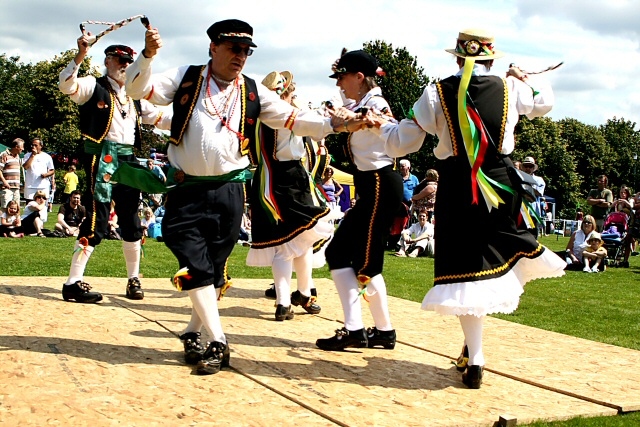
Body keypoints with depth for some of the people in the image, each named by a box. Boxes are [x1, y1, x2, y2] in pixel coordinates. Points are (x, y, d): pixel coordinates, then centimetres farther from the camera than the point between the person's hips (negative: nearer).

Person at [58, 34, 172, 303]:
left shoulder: (134, 98, 20)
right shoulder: (94, 86, 3)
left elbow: (158, 118, 23)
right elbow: (66, 86, -16)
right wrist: (80, 56, -27)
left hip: (127, 160, 7)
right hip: (102, 158, -7)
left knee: (131, 221, 10)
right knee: (97, 220, -13)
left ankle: (133, 279, 22)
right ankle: (73, 283, -7)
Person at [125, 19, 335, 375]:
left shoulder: (253, 92, 6)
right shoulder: (186, 78, 3)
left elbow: (293, 119, 3)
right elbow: (139, 89, -2)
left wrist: (332, 124, -9)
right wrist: (148, 55, -20)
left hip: (229, 192, 2)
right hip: (187, 190, -1)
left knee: (216, 268, 8)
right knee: (195, 266, -8)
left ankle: (194, 332, 26)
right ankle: (218, 342, -3)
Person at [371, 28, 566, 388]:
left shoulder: (436, 94, -4)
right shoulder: (511, 88, 3)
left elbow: (401, 145, 0)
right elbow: (545, 101, 26)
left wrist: (384, 126, 21)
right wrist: (524, 77, 45)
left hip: (458, 189, -1)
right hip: (502, 183, 1)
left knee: (465, 269, 3)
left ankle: (475, 360, 6)